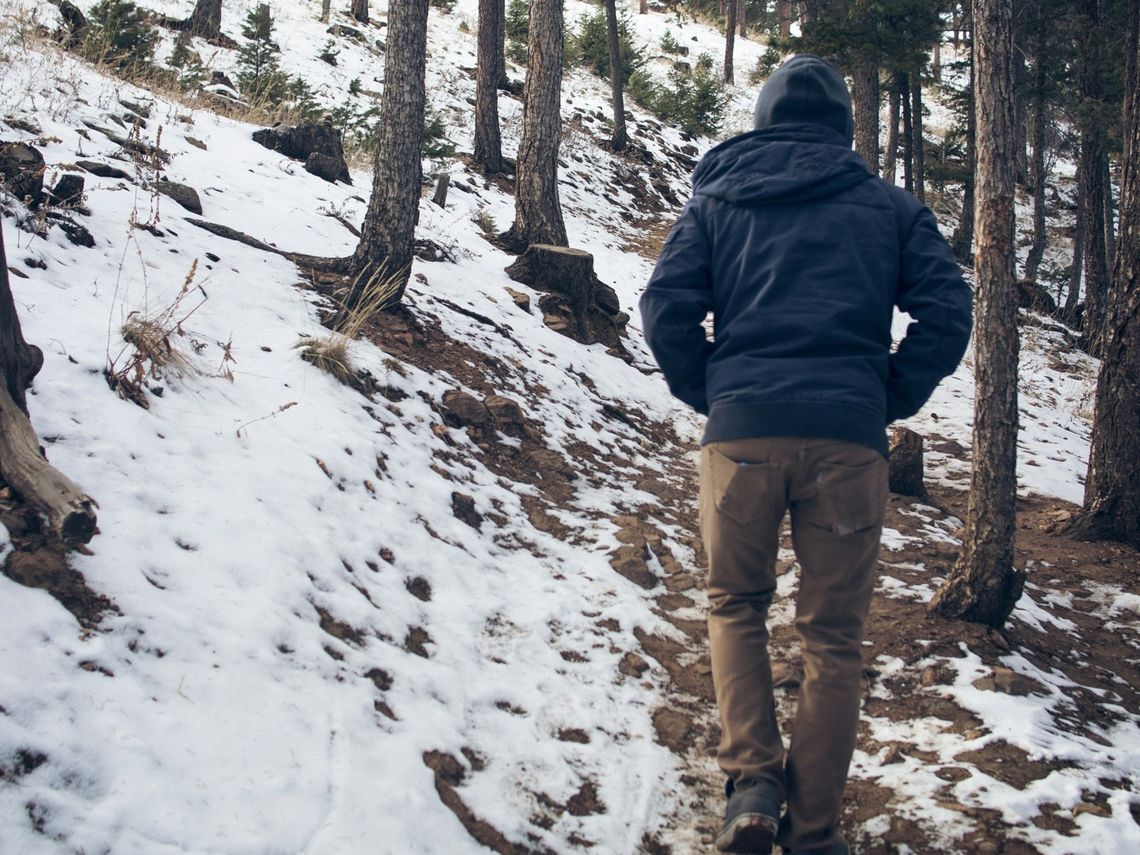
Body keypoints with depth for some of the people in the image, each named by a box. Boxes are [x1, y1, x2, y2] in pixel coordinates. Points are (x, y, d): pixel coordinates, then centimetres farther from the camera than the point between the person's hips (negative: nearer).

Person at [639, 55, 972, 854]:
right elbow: (947, 309, 2)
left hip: (741, 430, 1)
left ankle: (752, 780, 3)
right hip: (848, 440, 0)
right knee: (833, 636, 8)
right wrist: (890, 400, 10)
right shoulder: (889, 205, 12)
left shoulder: (718, 197, 12)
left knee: (736, 606, 20)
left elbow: (666, 308, 1)